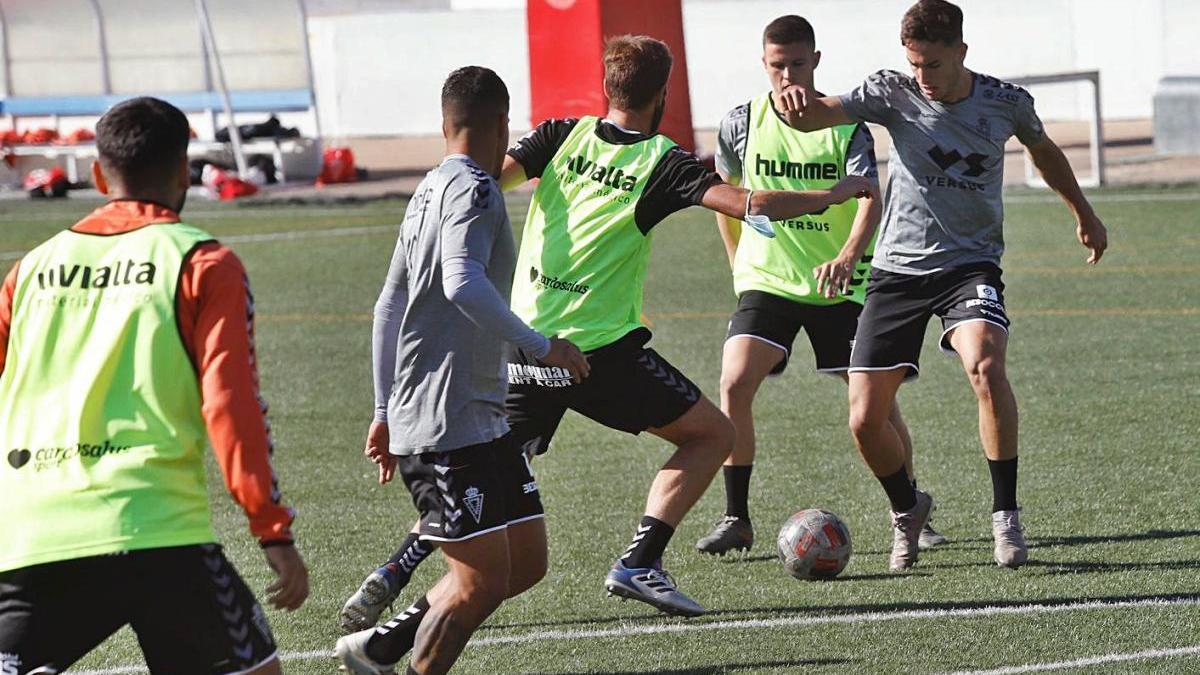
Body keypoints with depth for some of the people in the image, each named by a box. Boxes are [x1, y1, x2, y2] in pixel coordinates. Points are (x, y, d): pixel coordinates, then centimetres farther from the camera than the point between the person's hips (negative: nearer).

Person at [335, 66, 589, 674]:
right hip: (448, 427, -10)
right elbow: (463, 283, -28)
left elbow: (390, 306, 23)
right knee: (481, 580, -10)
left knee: (526, 561, 12)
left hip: (481, 418, 10)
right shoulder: (472, 189, -11)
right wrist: (540, 345, -21)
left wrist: (386, 411, 26)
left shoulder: (429, 190, 18)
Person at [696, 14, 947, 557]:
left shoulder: (845, 123, -7)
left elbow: (870, 197, -20)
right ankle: (736, 520, -10)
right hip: (765, 281, 1)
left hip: (839, 286, -1)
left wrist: (849, 256, -38)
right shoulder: (742, 123, -1)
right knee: (734, 384, -19)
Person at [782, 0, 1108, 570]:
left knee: (985, 365, -32)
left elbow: (1045, 153, 21)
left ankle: (1006, 516, -19)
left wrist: (1084, 214, 33)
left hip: (971, 265, -1)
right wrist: (797, 103, -43)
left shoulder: (1006, 103, -1)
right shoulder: (893, 94, -6)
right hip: (898, 268, 1)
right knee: (864, 420, -5)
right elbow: (813, 118, -19)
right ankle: (906, 510, 27)